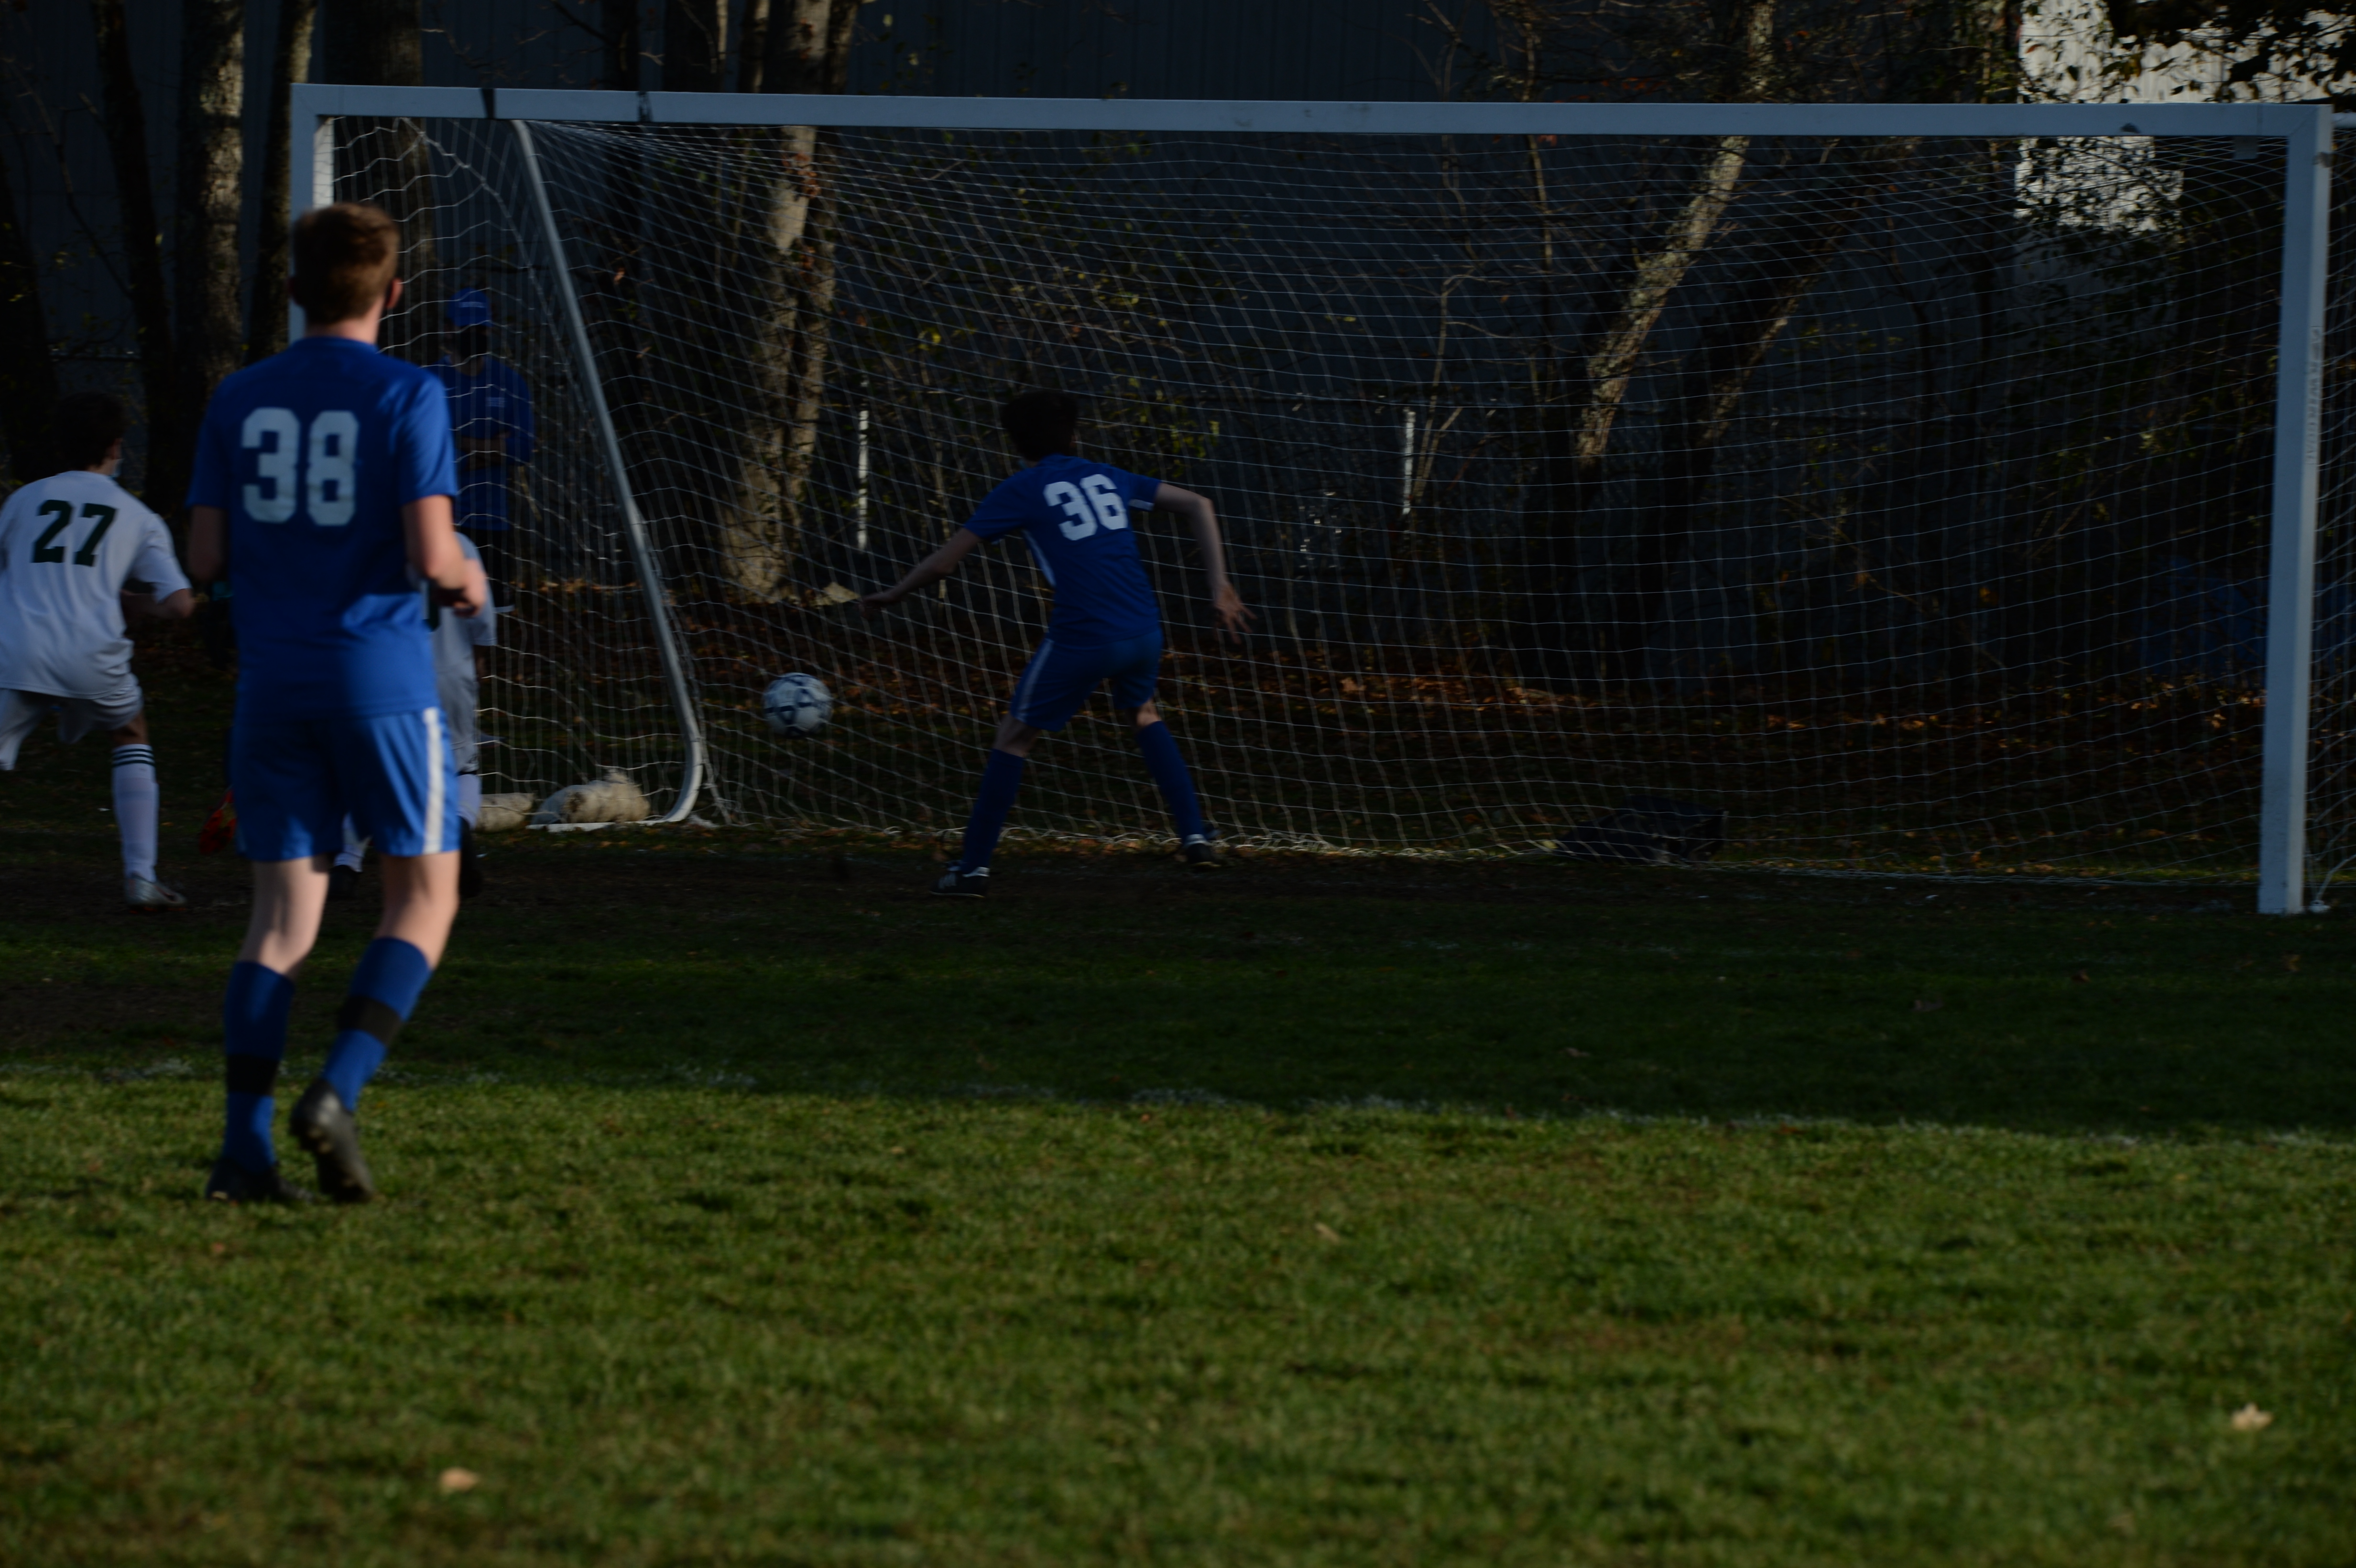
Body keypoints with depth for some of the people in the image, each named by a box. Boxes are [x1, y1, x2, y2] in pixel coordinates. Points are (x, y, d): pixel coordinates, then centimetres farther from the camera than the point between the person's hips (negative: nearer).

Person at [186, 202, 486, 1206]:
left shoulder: (239, 402, 6)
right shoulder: (406, 397, -7)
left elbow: (205, 558, 6)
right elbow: (430, 554, -13)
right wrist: (467, 580, 9)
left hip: (272, 684, 4)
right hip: (380, 678, -4)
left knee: (283, 915, 7)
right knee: (424, 897, 7)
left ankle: (245, 1142, -4)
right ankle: (338, 1094, -12)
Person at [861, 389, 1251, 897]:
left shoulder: (1021, 492, 3)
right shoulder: (1107, 478, 16)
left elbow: (945, 560, 2)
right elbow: (1197, 507, 15)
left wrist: (890, 597, 17)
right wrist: (1220, 588, 14)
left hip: (1081, 638, -4)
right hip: (1144, 631, 4)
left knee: (1014, 738, 10)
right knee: (1142, 716, 32)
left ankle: (973, 867, 10)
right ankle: (1194, 838, 23)